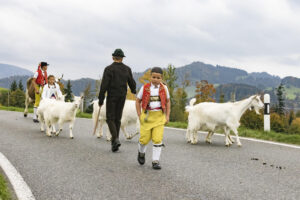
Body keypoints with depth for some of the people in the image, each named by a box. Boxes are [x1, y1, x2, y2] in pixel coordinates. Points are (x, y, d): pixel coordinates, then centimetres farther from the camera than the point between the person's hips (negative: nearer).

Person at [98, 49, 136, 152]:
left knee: (110, 118, 1)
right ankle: (114, 142, 15)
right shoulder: (127, 69, 3)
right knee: (118, 119, 12)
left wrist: (101, 99, -7)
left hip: (112, 96, -4)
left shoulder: (109, 69, -9)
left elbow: (104, 85, -13)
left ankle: (116, 139, -19)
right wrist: (134, 92, 29)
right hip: (122, 97, 4)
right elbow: (132, 84, 8)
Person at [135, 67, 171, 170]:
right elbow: (138, 101, 4)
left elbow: (167, 102, 11)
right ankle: (141, 153, 35)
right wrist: (140, 116, -1)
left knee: (158, 139, -7)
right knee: (145, 138, 3)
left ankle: (155, 161, 1)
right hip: (147, 116, -1)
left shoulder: (164, 88, 1)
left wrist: (167, 116, 5)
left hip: (159, 116, 1)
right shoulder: (145, 88, -4)